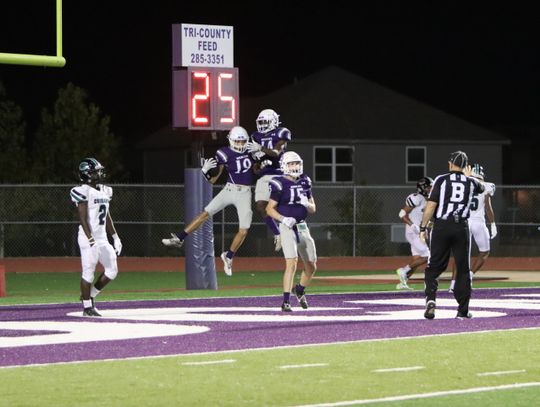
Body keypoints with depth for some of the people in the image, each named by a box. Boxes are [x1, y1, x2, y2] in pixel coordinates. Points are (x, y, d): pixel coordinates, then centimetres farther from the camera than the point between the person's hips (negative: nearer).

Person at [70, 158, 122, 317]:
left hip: (102, 238, 8)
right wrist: (91, 241, -23)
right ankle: (87, 307, 4)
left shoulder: (104, 191, 14)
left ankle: (90, 296, 22)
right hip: (88, 238, -8)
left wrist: (115, 237, 17)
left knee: (112, 270, 7)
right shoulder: (83, 191, -12)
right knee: (88, 272, -5)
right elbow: (83, 219, -16)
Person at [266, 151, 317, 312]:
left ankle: (300, 289, 41)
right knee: (292, 263, -20)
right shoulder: (280, 184, -9)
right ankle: (286, 302, -17)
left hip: (302, 227, 6)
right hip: (287, 227, -6)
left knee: (311, 267, 12)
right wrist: (283, 219, -21)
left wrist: (306, 204, -9)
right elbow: (270, 209, -6)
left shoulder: (304, 182, 9)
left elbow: (313, 209, 14)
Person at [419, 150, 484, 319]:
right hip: (461, 228, 2)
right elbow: (482, 187, 31)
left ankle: (431, 298, -18)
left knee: (434, 267, 4)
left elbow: (431, 205, -8)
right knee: (463, 269, 9)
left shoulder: (441, 180, -2)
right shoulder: (470, 182, 6)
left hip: (441, 227, -2)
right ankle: (463, 309, 9)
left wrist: (423, 227, -3)